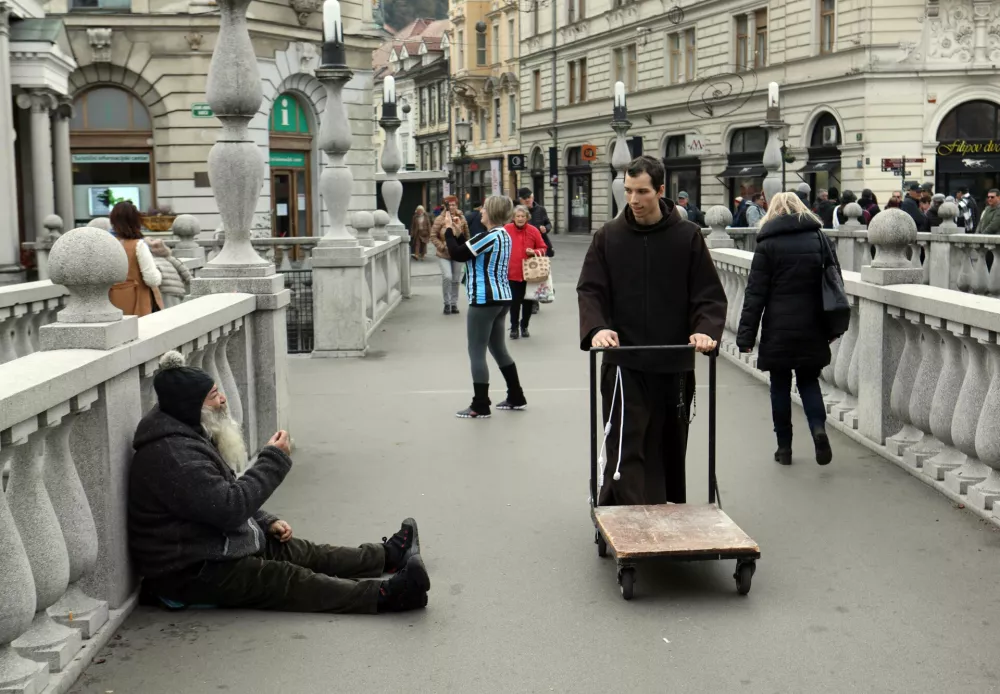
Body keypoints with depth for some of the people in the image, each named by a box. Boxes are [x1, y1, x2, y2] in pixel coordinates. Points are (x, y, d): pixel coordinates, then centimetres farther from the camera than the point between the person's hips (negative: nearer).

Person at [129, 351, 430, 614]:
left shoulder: (188, 436, 11)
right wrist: (273, 460, -21)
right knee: (292, 579, -19)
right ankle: (384, 596, -26)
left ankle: (389, 555, 21)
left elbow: (229, 496, 22)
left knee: (305, 553, 12)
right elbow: (229, 508, -30)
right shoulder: (172, 455, -26)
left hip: (218, 546, 11)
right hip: (192, 573, -11)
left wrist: (267, 522, 9)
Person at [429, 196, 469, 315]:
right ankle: (447, 303, 1)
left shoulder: (462, 219, -1)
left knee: (456, 280, 9)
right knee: (447, 277, -17)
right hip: (444, 254, -3)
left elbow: (466, 236, 9)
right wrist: (442, 247, -17)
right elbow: (433, 236, -8)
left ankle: (454, 304, 22)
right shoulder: (440, 219, -10)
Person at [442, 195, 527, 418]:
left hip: (485, 300, -10)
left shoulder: (488, 237, -17)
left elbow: (457, 254, -16)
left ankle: (480, 406, 0)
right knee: (498, 349, 19)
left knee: (476, 353, -3)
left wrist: (449, 230, -3)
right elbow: (468, 251, 18)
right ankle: (516, 397, 24)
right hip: (501, 298, 10)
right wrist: (459, 232, 11)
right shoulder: (503, 236, 14)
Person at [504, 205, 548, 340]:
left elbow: (543, 248, 7)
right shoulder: (506, 229, -4)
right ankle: (514, 328, 14)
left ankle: (524, 326, 26)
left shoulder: (533, 231, -1)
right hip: (512, 273, -2)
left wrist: (534, 252, -14)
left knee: (528, 301, 9)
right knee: (514, 302, 1)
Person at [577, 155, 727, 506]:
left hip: (674, 363, 1)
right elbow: (590, 291, -1)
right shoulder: (608, 236, 2)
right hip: (624, 364, -1)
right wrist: (596, 328, -21)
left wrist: (706, 330, -18)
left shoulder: (687, 235, 0)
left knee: (670, 447, 14)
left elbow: (709, 294, 1)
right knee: (627, 449, -8)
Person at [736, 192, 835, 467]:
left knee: (780, 384, 8)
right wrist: (830, 328, 20)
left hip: (779, 330, -3)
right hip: (812, 330, 3)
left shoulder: (768, 245, -4)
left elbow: (755, 293, -8)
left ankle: (784, 447, 13)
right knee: (808, 380, 15)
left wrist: (746, 335, -6)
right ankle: (818, 427, -9)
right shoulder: (821, 240, 7)